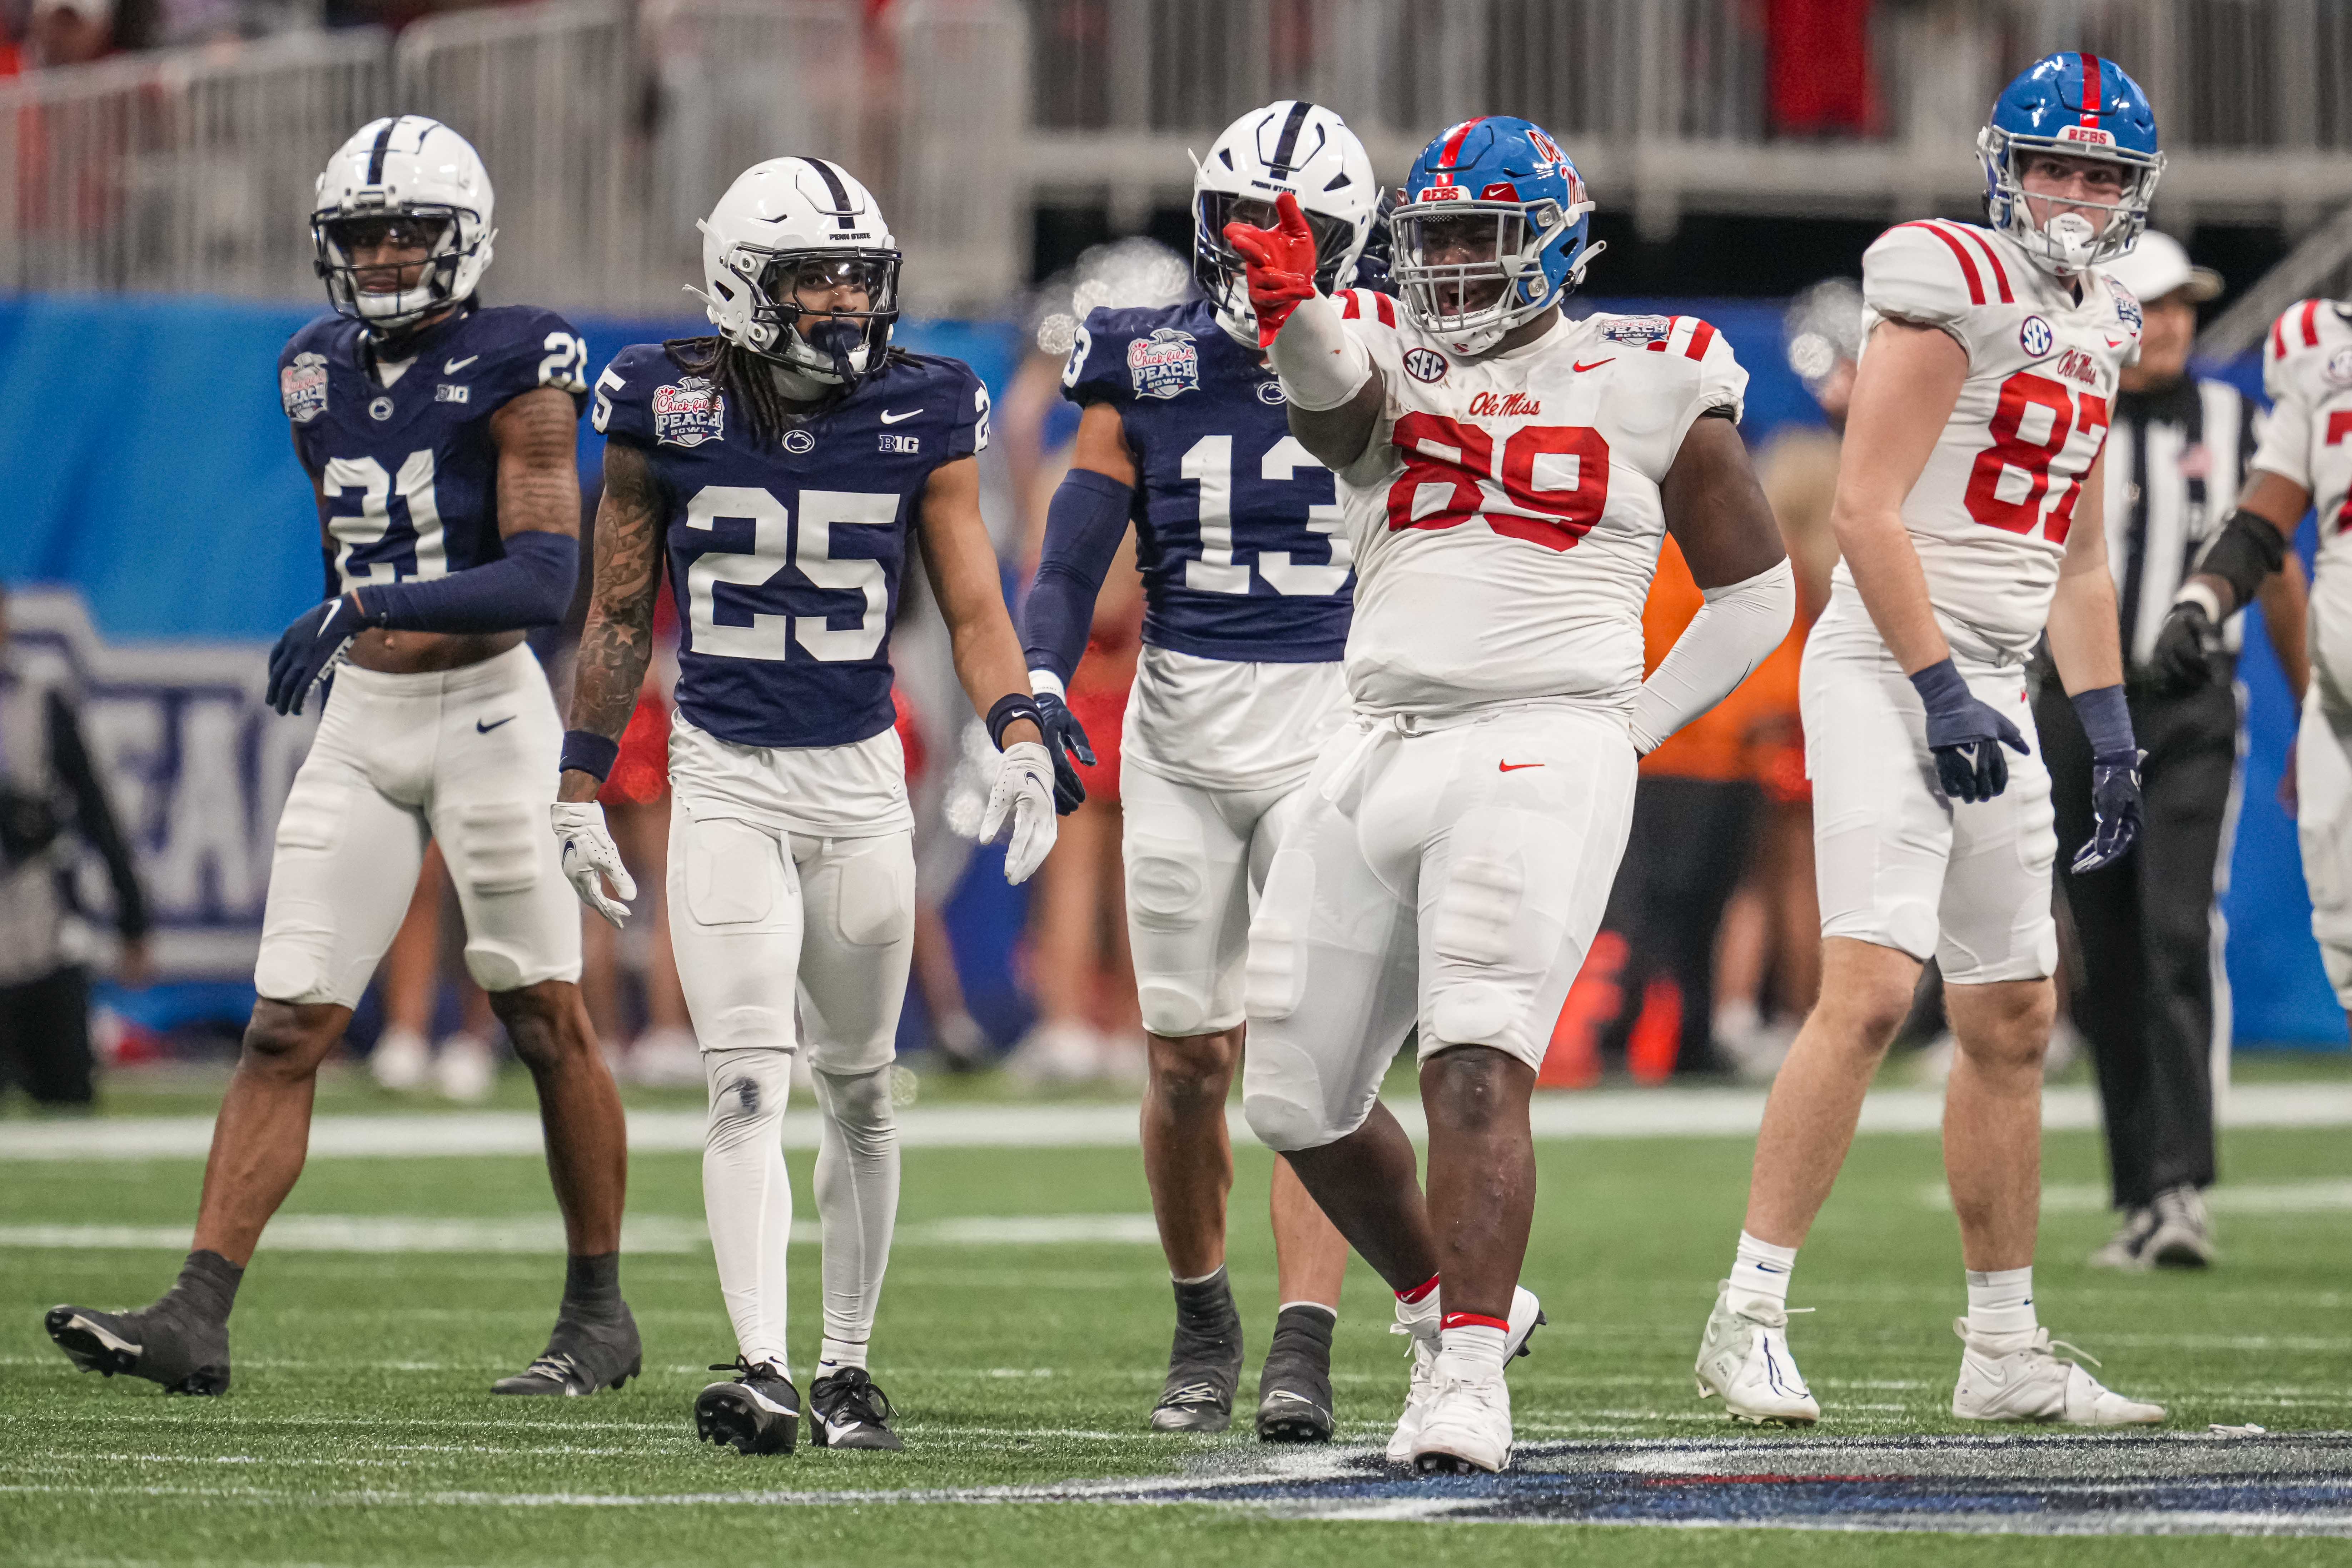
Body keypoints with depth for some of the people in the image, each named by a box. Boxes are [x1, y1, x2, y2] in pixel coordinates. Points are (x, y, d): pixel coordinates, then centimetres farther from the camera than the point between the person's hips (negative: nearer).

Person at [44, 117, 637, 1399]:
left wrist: (368, 606, -29)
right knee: (286, 1027, -3)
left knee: (548, 1024, 4)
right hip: (359, 723, 5)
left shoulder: (514, 371, -10)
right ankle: (197, 1318, -10)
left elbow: (546, 578, -21)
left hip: (485, 711, -5)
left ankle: (599, 1315, 17)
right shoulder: (322, 375, 9)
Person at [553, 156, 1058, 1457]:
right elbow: (620, 615, 6)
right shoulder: (669, 408, -3)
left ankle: (848, 1363, 22)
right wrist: (581, 789, 6)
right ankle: (759, 1371, -20)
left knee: (858, 1089, 10)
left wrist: (1019, 737, -15)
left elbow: (973, 603, 1)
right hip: (725, 777, -2)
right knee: (747, 1083, -13)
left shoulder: (920, 414, 0)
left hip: (862, 776, 2)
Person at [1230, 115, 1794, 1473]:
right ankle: (1450, 1306, 34)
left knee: (1477, 1066, -22)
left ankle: (1469, 1379, -26)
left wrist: (1630, 731, 3)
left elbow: (1756, 593, 12)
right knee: (1298, 1094, 11)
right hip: (1381, 750, 5)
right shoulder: (1385, 356, 11)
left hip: (1541, 753, -5)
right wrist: (1293, 314, -39)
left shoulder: (1647, 386, 5)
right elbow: (1329, 385, -16)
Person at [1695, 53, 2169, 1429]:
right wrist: (1940, 692, -19)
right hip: (1890, 664, -9)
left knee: (2015, 1022, 10)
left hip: (1993, 684, 9)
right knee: (1872, 991, -19)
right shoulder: (1955, 287, -11)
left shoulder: (2099, 326, 16)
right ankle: (1750, 1319, -17)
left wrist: (2108, 724, 17)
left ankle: (2006, 1354, 17)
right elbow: (1866, 511, -16)